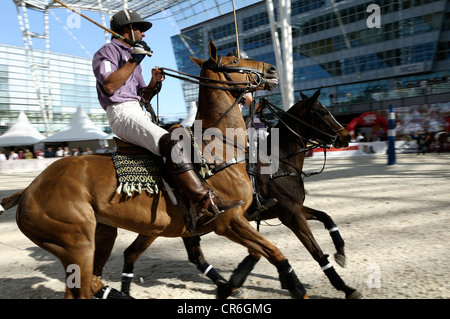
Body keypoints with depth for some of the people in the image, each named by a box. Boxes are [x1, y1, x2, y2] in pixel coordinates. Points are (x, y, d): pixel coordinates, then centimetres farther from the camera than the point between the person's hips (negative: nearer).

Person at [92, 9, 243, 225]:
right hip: (121, 112, -9)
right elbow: (109, 86, -15)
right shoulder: (107, 52, 4)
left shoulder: (132, 56, 29)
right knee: (171, 144, -30)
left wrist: (154, 85, 5)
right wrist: (134, 61, -10)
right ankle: (205, 203, -35)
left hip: (140, 113, 9)